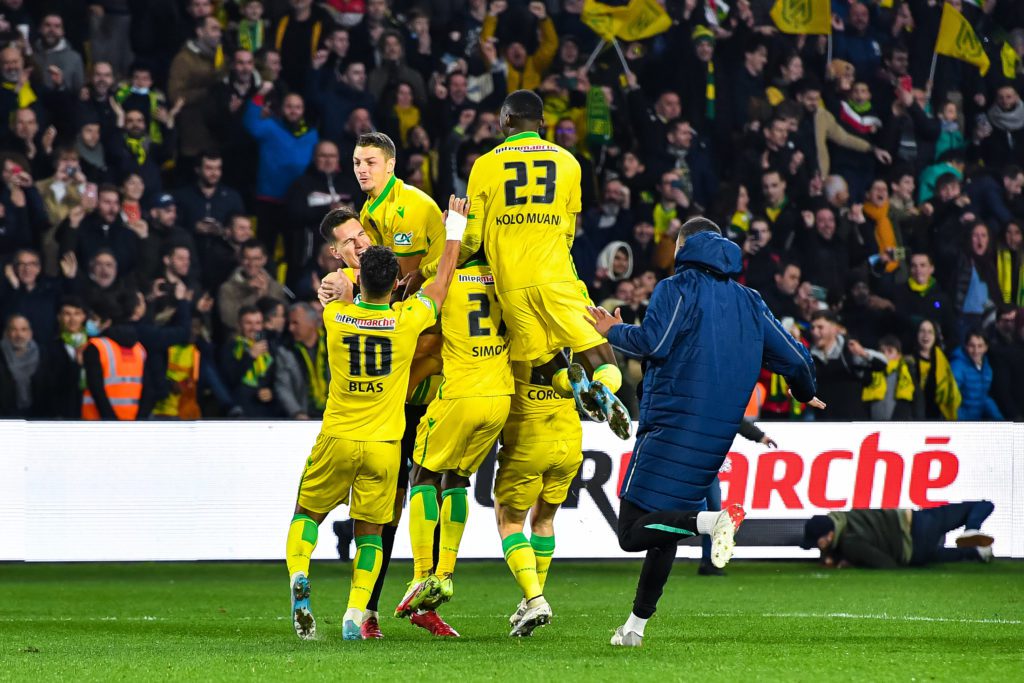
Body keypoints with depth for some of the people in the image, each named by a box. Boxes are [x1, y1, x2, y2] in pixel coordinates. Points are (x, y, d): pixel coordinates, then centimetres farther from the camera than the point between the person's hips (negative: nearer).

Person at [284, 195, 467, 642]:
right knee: (370, 533, 9)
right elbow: (440, 284, 9)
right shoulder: (407, 320, -9)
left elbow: (348, 298, 20)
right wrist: (453, 233, 22)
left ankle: (298, 575, -10)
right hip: (383, 446, 0)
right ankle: (354, 617, -4)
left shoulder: (336, 317, -6)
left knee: (307, 513, 17)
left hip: (336, 441, 0)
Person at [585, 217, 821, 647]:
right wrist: (805, 393, 36)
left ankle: (711, 521, -32)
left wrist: (614, 332, 2)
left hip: (669, 428, -7)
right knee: (665, 532, 17)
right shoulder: (749, 302, 15)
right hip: (717, 439, 7)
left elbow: (653, 343, -18)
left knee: (633, 531, -10)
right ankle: (636, 623, 14)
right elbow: (794, 359, 15)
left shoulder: (677, 289, -3)